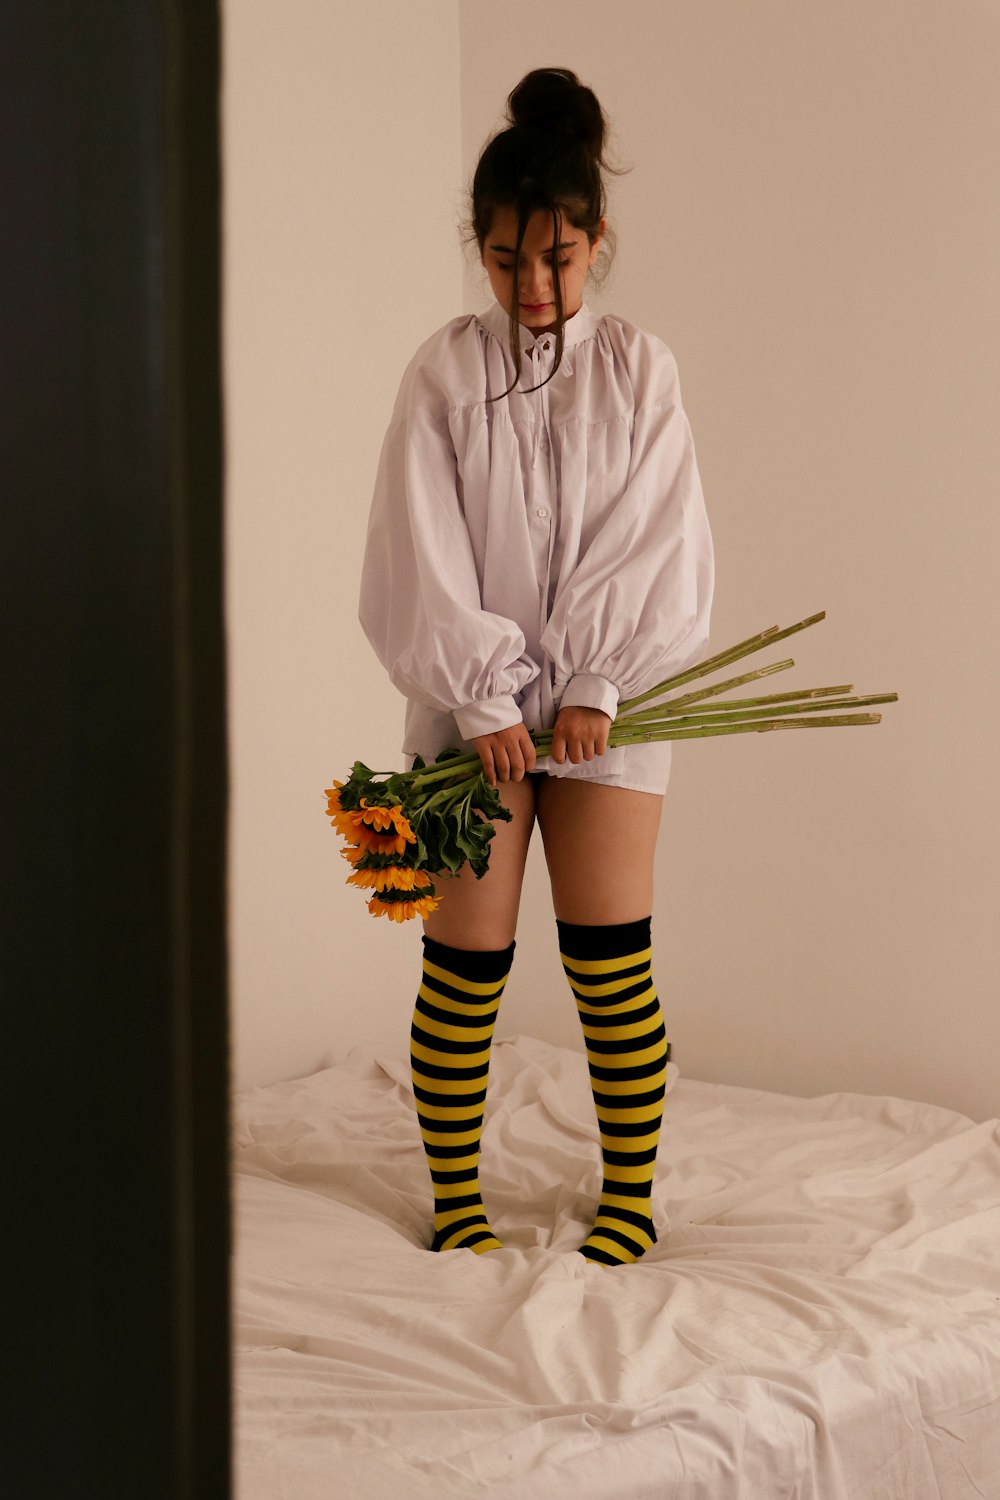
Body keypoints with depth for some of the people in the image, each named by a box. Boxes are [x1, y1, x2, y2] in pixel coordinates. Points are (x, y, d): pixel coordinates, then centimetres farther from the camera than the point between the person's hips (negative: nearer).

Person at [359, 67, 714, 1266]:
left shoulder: (636, 369, 4)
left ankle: (630, 1200, 12)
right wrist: (487, 697, -10)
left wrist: (593, 684, -9)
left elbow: (661, 543, 0)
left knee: (610, 961, -2)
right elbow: (420, 556, -2)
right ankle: (455, 1201, 14)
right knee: (467, 962, 0)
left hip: (607, 701, 0)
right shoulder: (444, 371, 2)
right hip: (470, 701, 0)